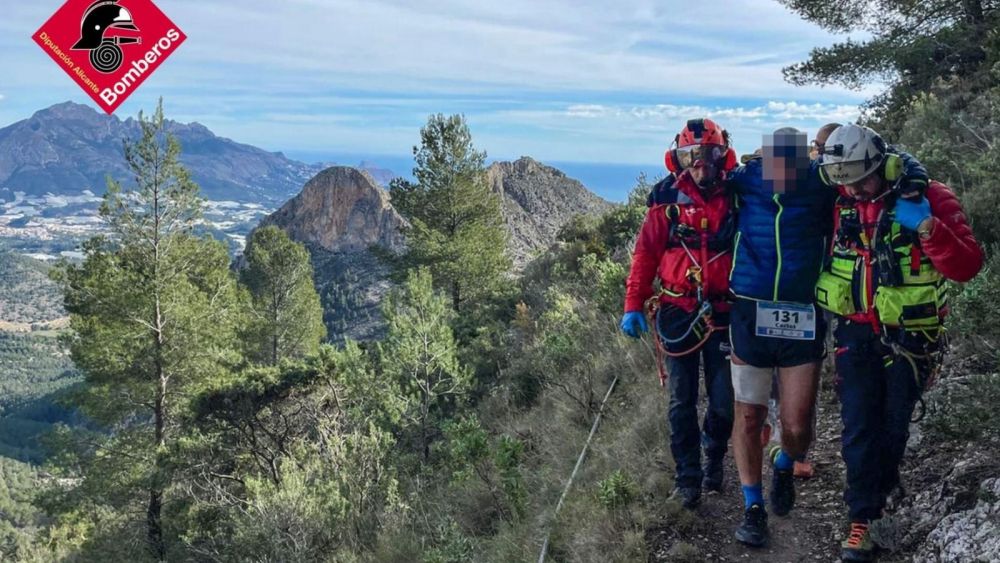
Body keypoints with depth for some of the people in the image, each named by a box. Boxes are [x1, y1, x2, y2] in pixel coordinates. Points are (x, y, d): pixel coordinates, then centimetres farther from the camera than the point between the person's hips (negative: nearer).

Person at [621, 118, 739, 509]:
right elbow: (645, 255, 1)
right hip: (678, 316, 0)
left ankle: (714, 455, 33)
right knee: (682, 403, 6)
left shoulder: (736, 201, 1)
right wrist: (633, 305, -6)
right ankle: (688, 477, 20)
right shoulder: (668, 203, 0)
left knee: (724, 403, 4)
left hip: (723, 315, 0)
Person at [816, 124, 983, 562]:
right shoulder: (839, 205, -3)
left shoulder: (928, 198, -13)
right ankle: (861, 519, 7)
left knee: (894, 424, 12)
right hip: (856, 333, 2)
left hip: (910, 337, -2)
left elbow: (967, 267, -20)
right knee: (859, 425, -2)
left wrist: (927, 227, -32)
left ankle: (880, 489, 36)